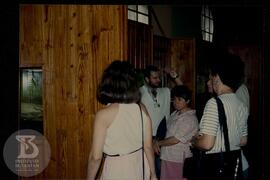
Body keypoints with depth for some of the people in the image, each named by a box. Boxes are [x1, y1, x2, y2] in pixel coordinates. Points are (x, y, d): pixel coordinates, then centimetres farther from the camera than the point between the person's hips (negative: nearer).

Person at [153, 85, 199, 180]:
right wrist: (157, 142, 1)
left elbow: (175, 140, -18)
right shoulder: (175, 113, 9)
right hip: (167, 157, 7)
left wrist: (158, 143, -5)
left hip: (179, 160, -7)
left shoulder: (190, 119, -16)